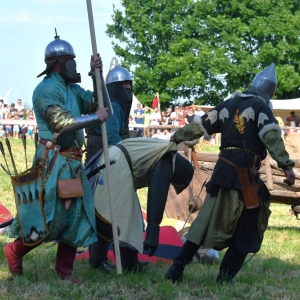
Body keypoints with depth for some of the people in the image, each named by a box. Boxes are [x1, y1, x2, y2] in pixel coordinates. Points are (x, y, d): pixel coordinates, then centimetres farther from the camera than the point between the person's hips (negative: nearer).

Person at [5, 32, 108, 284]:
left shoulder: (72, 88, 14)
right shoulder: (46, 90, -12)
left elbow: (95, 102, 7)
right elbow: (63, 123, -21)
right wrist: (95, 118, -15)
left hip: (72, 161, 9)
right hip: (54, 160, -9)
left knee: (76, 215, 7)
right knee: (51, 217, -8)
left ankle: (65, 270, 13)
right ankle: (15, 251, 11)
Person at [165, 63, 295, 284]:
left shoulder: (229, 104, 15)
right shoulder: (261, 106, -2)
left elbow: (200, 125, 20)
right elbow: (271, 136, -16)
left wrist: (177, 137, 33)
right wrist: (286, 166, -22)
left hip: (224, 168, 6)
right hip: (246, 172, -6)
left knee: (209, 219, 11)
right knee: (247, 226, 5)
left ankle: (178, 267, 6)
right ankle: (226, 276, 2)